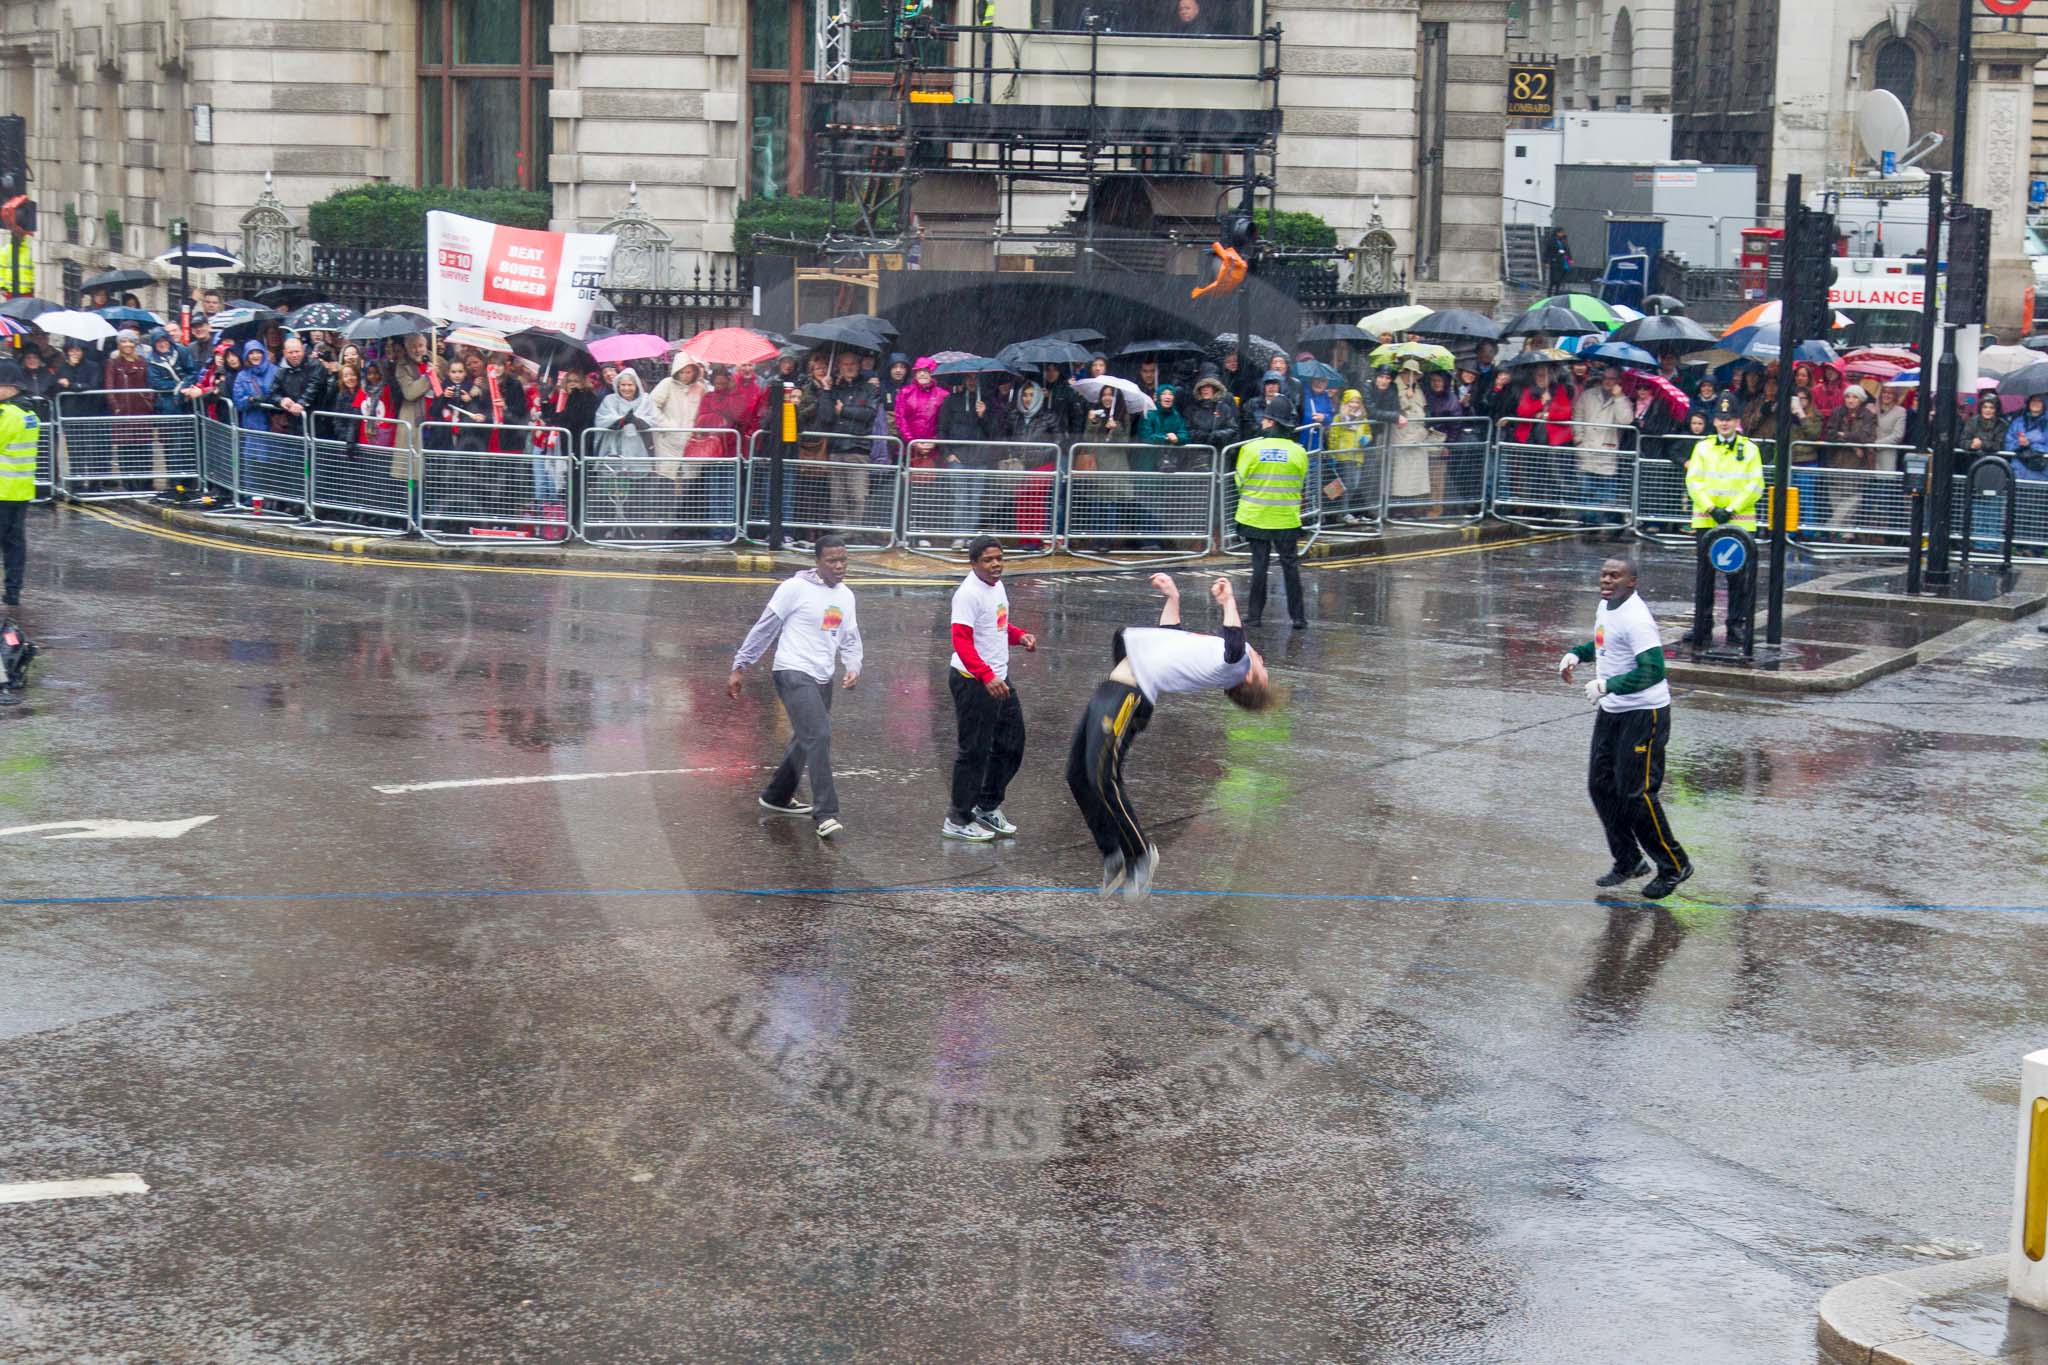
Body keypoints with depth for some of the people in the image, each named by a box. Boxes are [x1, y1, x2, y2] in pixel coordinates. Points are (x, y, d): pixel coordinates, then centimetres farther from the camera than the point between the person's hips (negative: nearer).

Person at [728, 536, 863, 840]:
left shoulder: (846, 596, 11)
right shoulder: (796, 588, -10)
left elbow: (850, 639, 19)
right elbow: (764, 628, -6)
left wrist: (853, 667, -1)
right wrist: (740, 668, -4)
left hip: (822, 679, 8)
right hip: (793, 674, -8)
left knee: (806, 741, 16)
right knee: (818, 736, -20)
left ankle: (777, 796, 37)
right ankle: (825, 814, -21)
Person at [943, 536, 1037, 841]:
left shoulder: (997, 585, 10)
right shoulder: (968, 594, -19)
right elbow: (961, 642, -25)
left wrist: (1020, 636, 5)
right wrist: (987, 676, -33)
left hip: (998, 680, 9)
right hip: (973, 683, -9)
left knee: (1011, 744, 16)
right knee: (974, 751, -3)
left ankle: (988, 807, 31)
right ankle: (958, 820, 9)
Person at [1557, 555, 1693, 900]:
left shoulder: (1636, 619, -23)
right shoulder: (1606, 607, 7)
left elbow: (1653, 671, -28)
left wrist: (1607, 685, -30)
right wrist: (1577, 653, 9)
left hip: (1643, 714, -10)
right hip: (1611, 712, 10)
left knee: (1636, 794, -7)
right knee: (1601, 786, 10)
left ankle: (1674, 866, 8)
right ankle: (1628, 862, 24)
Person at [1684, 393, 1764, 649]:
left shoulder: (1749, 449, 5)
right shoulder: (1703, 448, 9)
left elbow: (1756, 486, -2)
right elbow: (1694, 481, 1)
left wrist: (1731, 509, -12)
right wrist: (1711, 508, -13)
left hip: (1740, 523, -1)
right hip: (1705, 521, 1)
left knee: (1739, 577, -1)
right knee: (1704, 577, 3)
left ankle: (1736, 627, 7)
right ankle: (1702, 628, 9)